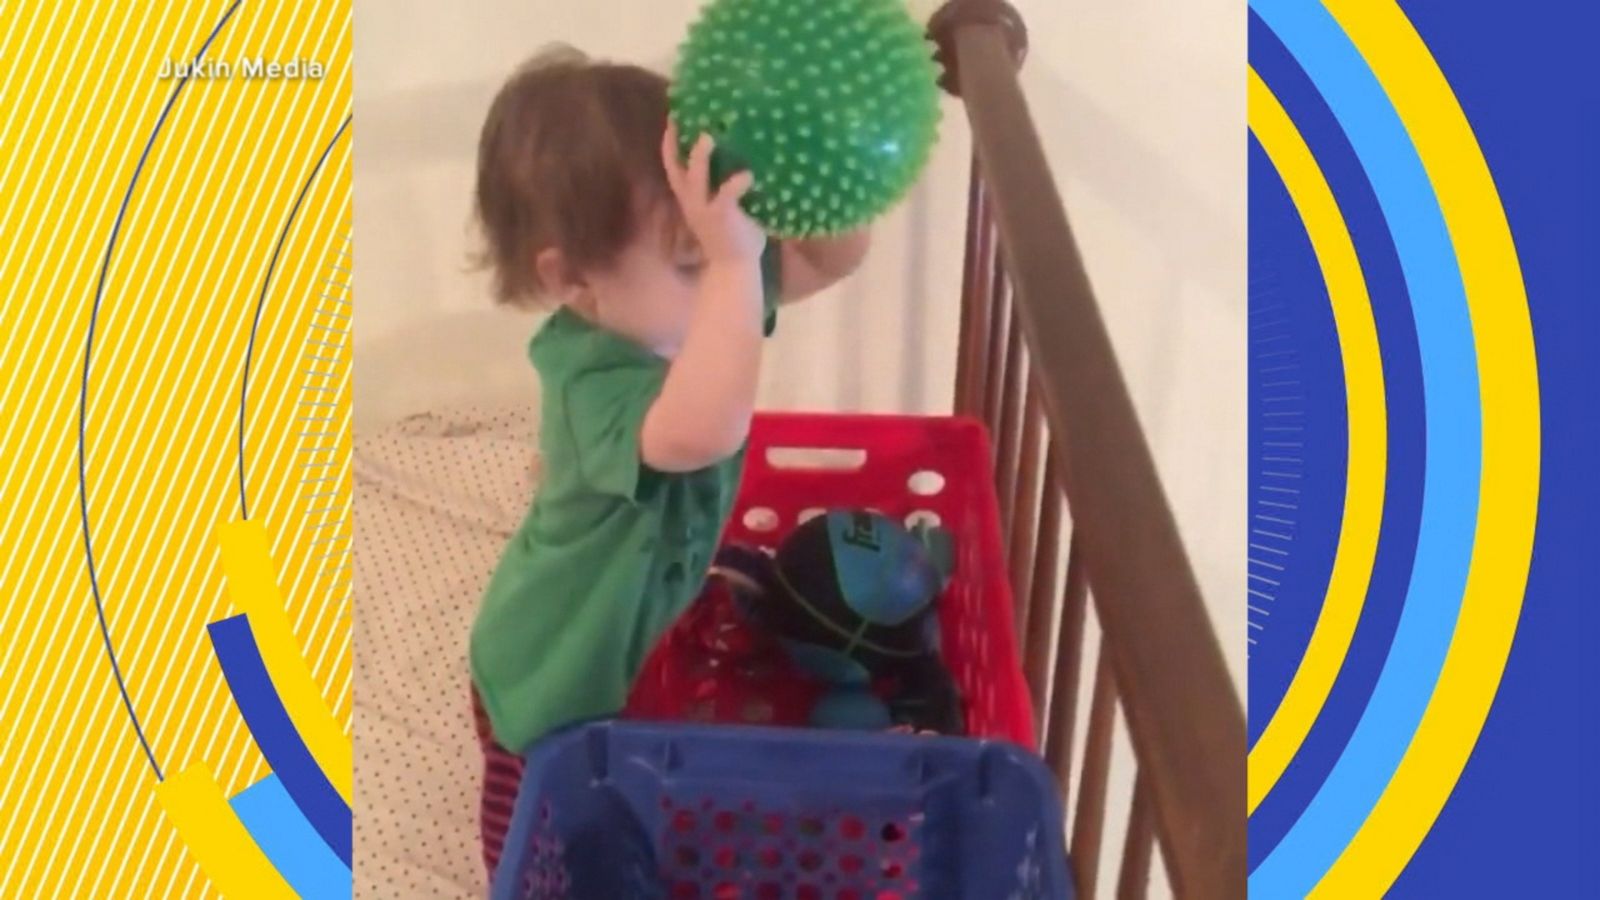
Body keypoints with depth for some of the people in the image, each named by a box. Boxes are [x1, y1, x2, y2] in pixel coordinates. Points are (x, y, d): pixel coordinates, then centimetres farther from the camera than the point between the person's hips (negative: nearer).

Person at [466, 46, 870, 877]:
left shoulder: (676, 306, -16)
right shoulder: (594, 384, -41)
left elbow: (832, 257, -10)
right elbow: (702, 432, -64)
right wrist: (730, 265, -65)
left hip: (627, 640, 7)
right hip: (556, 675, -7)